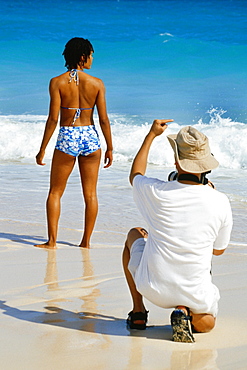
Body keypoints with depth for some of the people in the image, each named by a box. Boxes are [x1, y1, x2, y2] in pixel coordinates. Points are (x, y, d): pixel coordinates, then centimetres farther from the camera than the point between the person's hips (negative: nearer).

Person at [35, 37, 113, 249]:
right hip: (90, 137, 1)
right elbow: (104, 119, -2)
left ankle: (52, 241, 5)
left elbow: (53, 118, -10)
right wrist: (110, 148, 8)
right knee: (90, 193, 11)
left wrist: (42, 149, -4)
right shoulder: (96, 84, -3)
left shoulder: (57, 82, -7)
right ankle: (86, 241, 16)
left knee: (55, 192, 10)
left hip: (67, 138, -1)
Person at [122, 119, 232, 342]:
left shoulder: (157, 192, -13)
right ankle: (185, 312, -2)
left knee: (135, 234, 29)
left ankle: (138, 312, 27)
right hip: (196, 295, 0)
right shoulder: (220, 202, -11)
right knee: (206, 323, 36)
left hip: (153, 288, 0)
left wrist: (151, 135, 24)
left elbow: (135, 175, 14)